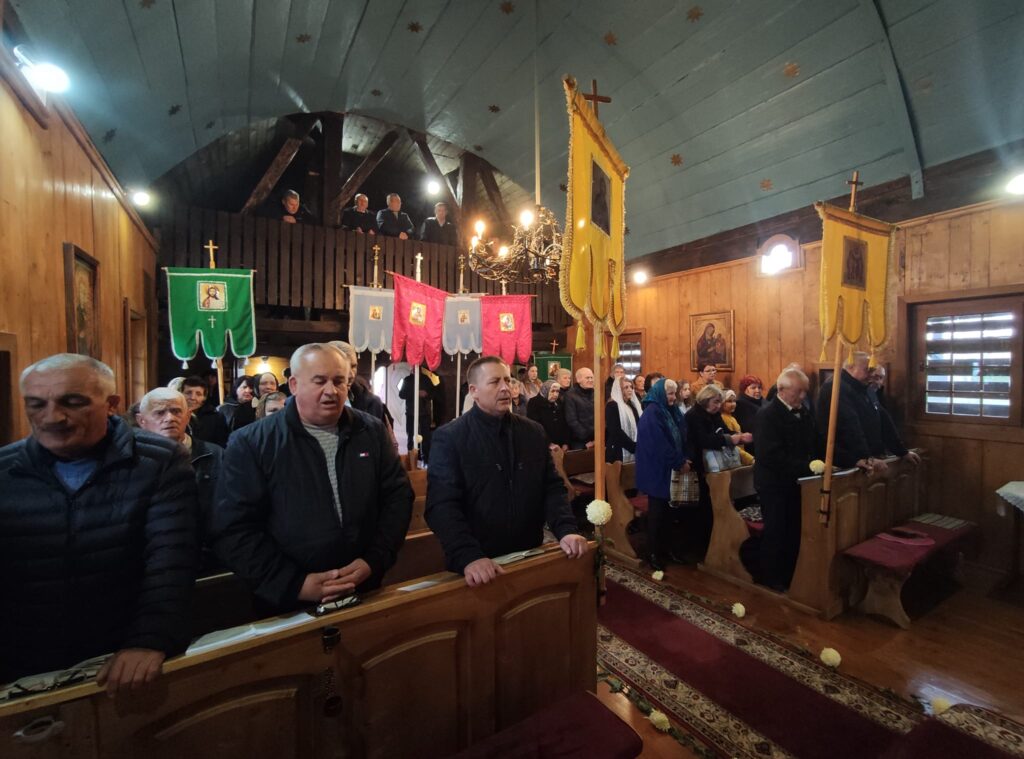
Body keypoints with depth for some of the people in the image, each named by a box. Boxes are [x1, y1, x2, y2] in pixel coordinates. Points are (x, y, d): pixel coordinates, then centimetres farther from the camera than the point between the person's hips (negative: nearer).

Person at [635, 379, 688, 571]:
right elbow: (660, 445, -21)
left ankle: (665, 548, 26)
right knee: (657, 512, 1)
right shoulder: (652, 413, -17)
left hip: (669, 469, 8)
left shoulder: (671, 411, 11)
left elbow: (680, 437, 11)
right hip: (657, 470, -8)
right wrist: (680, 463, -15)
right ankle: (653, 553, 13)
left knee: (669, 511, 13)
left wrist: (683, 460, -2)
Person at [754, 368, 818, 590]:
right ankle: (771, 578, 20)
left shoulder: (804, 413, 8)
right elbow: (773, 455, -24)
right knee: (775, 532, 4)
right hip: (774, 483, -7)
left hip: (795, 482, 7)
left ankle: (790, 575, 29)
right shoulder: (768, 413, -17)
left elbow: (812, 444, 13)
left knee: (794, 531, 14)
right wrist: (807, 466, -25)